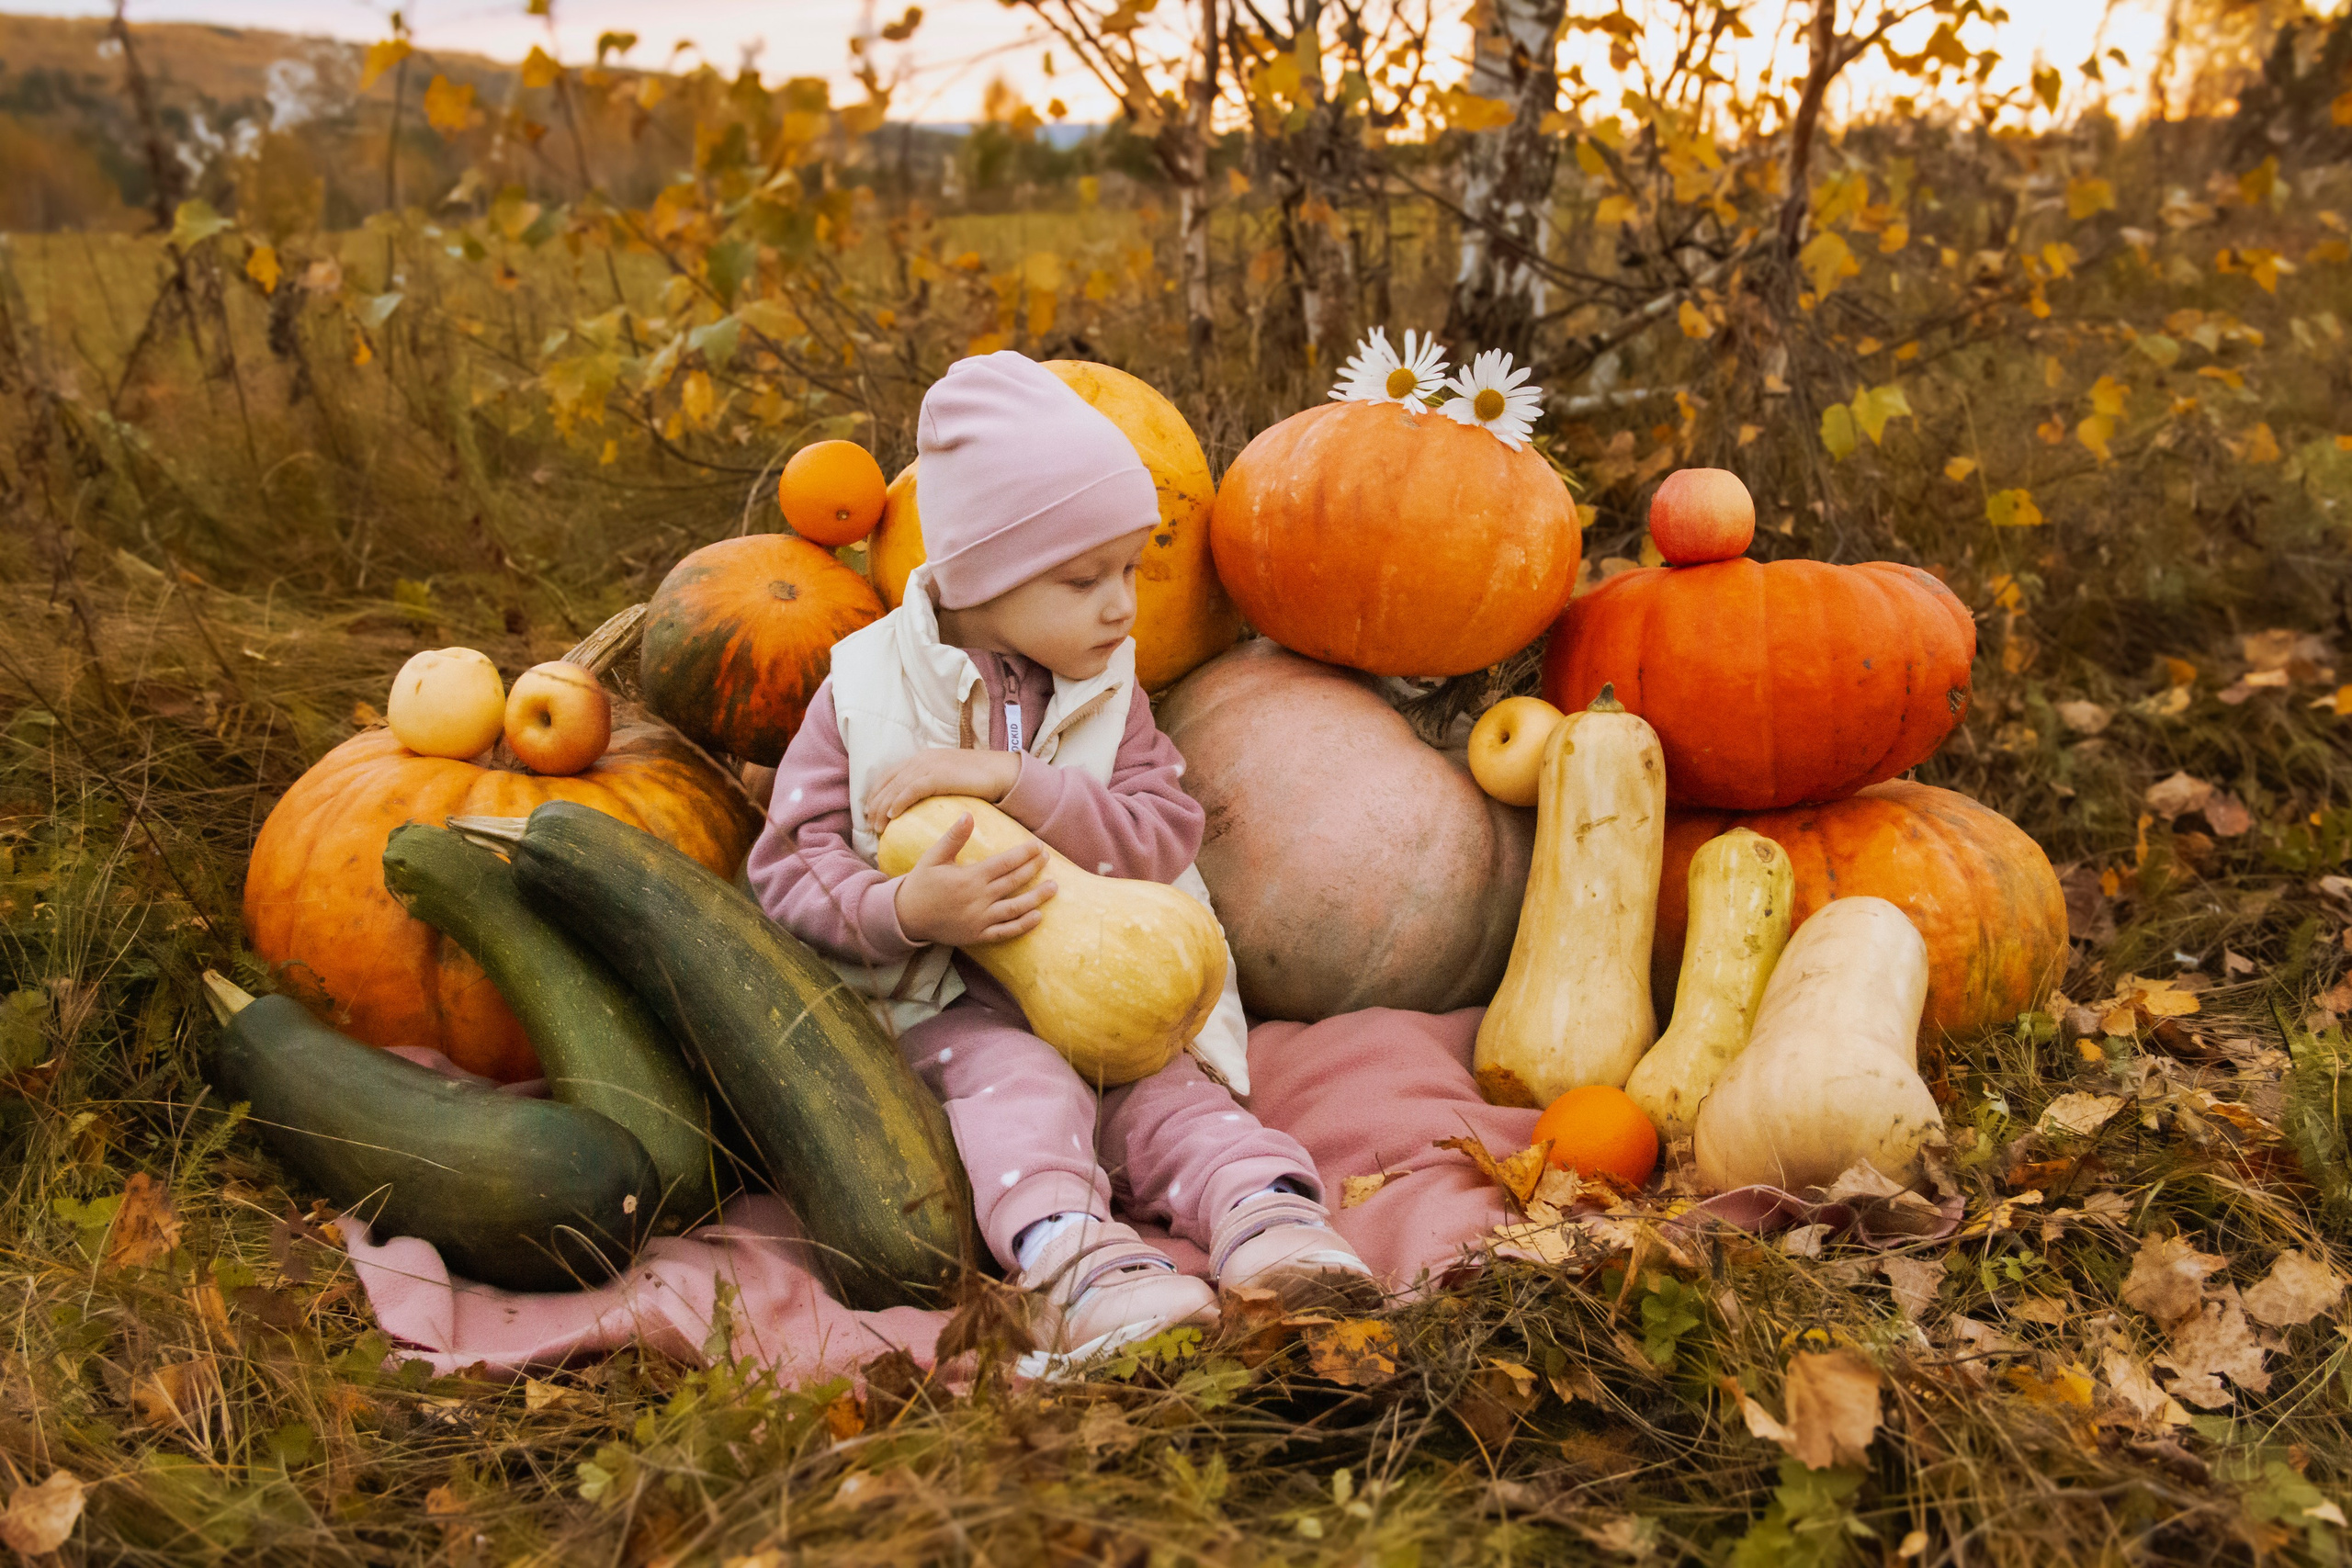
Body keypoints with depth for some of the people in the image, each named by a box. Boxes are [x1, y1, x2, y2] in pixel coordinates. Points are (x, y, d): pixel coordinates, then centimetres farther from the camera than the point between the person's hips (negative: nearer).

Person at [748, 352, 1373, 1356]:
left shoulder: (1107, 690, 7)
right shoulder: (864, 689, -2)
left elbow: (1160, 836, -7)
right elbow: (788, 868, -5)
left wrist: (1008, 777, -21)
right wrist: (906, 911, -26)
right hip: (938, 1000, -4)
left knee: (1169, 1100, -21)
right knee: (1020, 1082, -31)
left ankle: (1271, 1220, -38)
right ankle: (1074, 1263, -49)